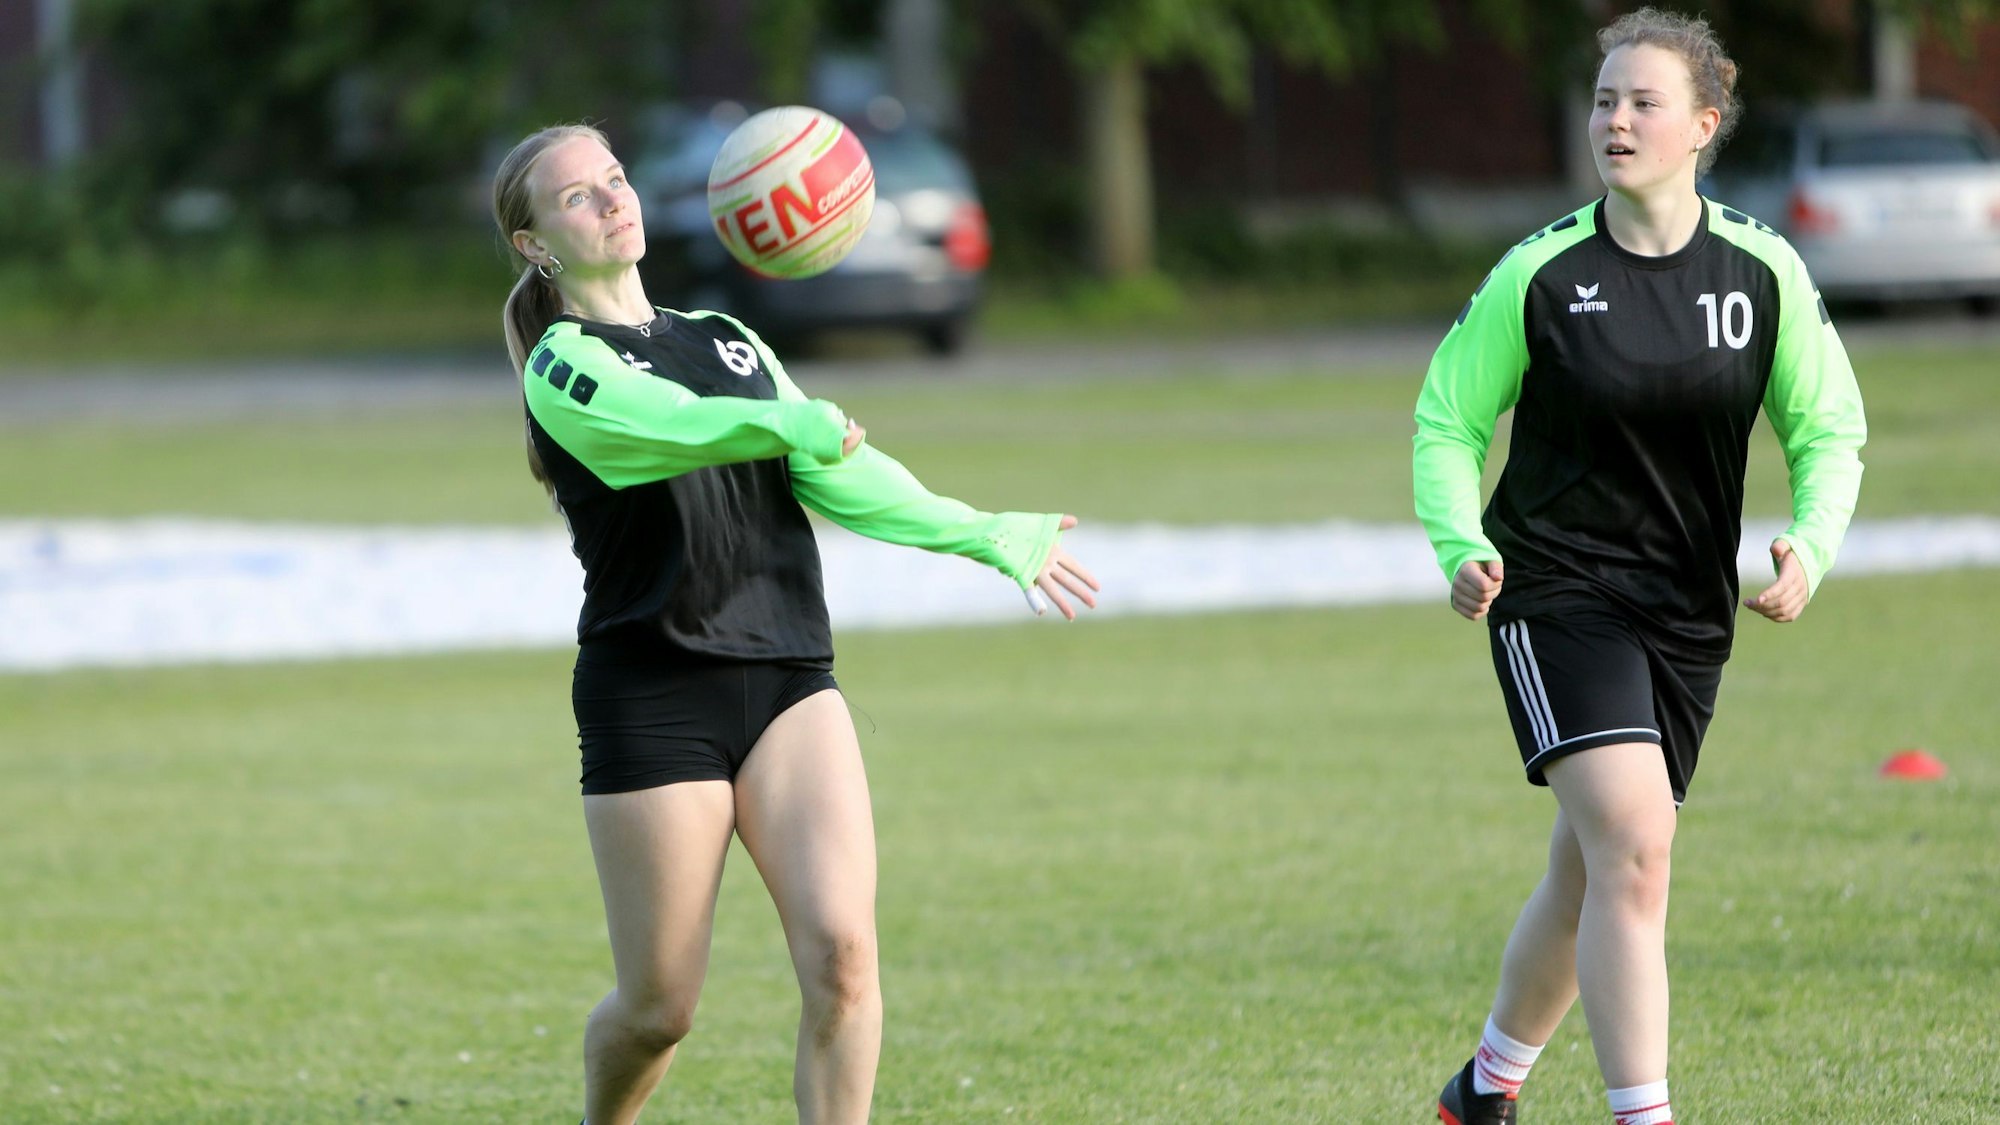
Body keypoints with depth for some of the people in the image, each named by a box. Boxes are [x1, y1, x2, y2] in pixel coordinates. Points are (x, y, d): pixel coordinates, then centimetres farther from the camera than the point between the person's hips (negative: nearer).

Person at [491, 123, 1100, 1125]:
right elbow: (672, 427, -23)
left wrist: (987, 537, 15)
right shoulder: (564, 367, -3)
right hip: (651, 696, -5)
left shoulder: (724, 340, 19)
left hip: (788, 682, 5)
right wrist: (787, 427, -43)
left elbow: (839, 477, 21)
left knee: (840, 950, -16)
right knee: (658, 1009, 0)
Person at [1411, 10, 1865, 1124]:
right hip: (1555, 599, -3)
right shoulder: (1542, 274, -8)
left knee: (1590, 880, 12)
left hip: (1687, 613, 3)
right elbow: (1448, 419, 2)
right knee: (1633, 843, -22)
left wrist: (1811, 547, -12)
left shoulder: (1763, 271, -2)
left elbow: (1829, 432, 7)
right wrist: (1465, 550, -15)